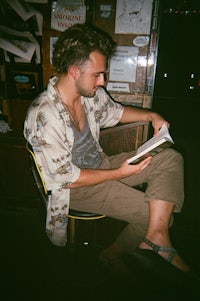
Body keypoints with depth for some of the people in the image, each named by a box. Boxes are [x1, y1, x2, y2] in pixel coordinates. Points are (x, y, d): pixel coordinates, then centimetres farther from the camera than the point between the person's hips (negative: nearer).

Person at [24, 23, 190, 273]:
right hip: (75, 187, -7)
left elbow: (114, 111, 17)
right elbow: (67, 178, -22)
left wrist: (150, 115, 2)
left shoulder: (91, 92, -6)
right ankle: (113, 255, 12)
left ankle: (157, 233, -18)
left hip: (100, 163, 8)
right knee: (151, 212, -13)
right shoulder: (44, 117, -27)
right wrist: (118, 173, -20)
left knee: (170, 159, -6)